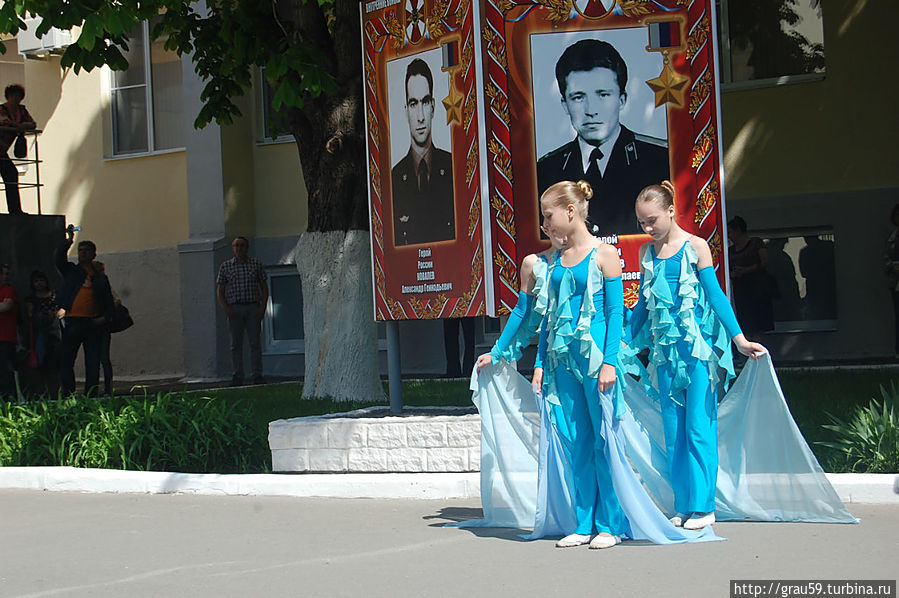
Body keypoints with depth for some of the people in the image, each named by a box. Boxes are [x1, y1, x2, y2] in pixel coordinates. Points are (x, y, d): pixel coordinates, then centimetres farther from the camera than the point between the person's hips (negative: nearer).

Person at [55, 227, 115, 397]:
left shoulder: (100, 278, 16)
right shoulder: (71, 271, 14)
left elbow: (108, 300, 15)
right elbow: (59, 259, -5)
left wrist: (106, 317, -2)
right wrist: (68, 241, -14)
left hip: (93, 324, 1)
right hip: (72, 322, -1)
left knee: (93, 362, 1)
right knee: (65, 360, -5)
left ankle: (91, 396, 7)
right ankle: (67, 396, -1)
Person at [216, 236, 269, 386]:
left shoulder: (256, 264, 9)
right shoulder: (225, 266, 9)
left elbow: (264, 288, 9)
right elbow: (220, 291, 8)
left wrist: (263, 307, -4)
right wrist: (225, 308, -7)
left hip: (253, 308, 0)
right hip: (234, 309, 0)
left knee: (255, 343, -4)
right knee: (236, 344, 1)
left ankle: (257, 375, -3)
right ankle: (238, 376, 4)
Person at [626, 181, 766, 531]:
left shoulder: (695, 247, -3)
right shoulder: (647, 253, 11)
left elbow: (716, 295, -6)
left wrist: (738, 338, -15)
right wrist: (623, 342, 22)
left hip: (698, 348, -5)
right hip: (666, 351, 5)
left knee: (698, 428, -6)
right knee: (673, 432, 6)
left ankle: (702, 506, 0)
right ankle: (682, 507, 11)